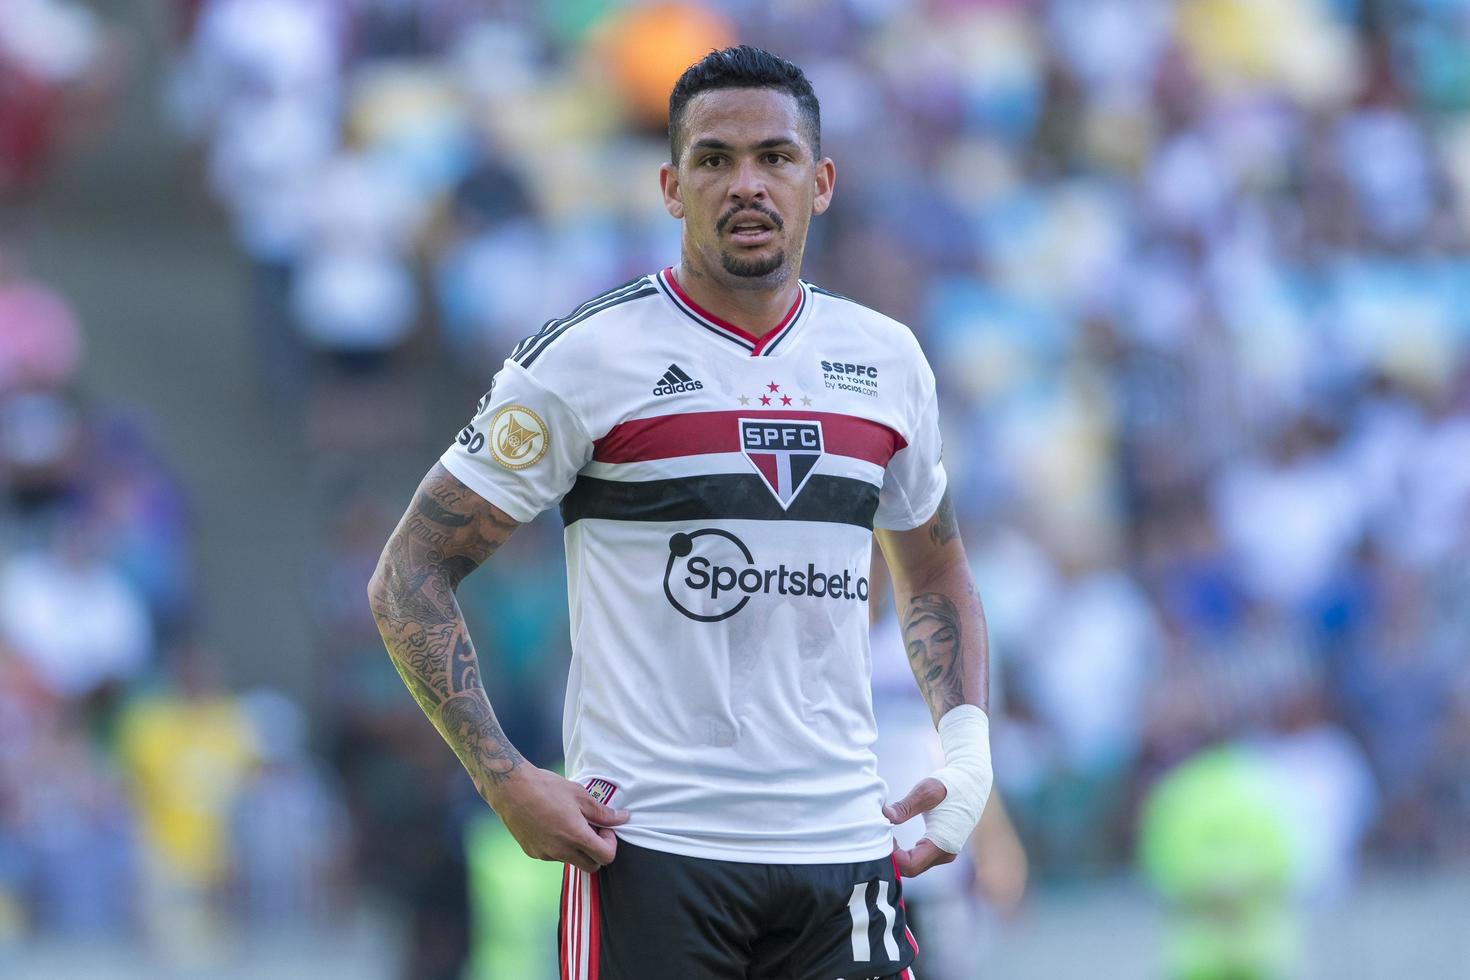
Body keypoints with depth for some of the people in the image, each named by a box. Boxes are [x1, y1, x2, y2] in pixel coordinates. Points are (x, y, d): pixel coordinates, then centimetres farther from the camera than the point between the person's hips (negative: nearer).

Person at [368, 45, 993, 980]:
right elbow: (411, 575, -2)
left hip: (844, 843, 4)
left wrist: (967, 747, 9)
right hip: (650, 846, -4)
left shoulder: (887, 361, 11)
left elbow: (935, 574, 27)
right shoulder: (588, 358, -4)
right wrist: (509, 783, -12)